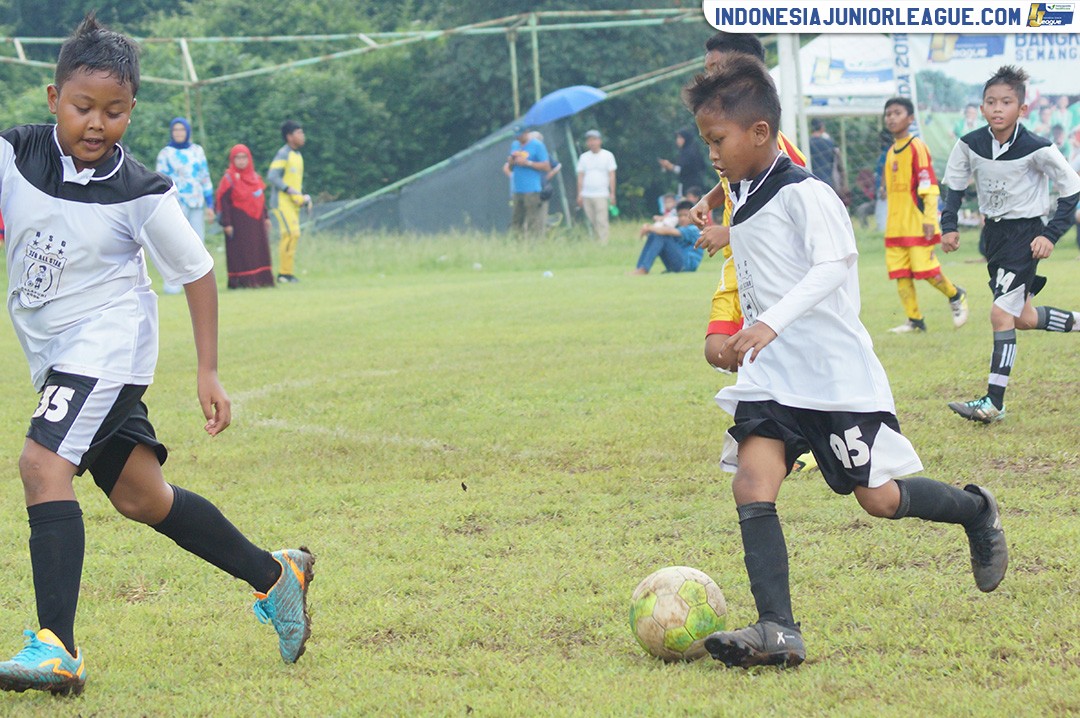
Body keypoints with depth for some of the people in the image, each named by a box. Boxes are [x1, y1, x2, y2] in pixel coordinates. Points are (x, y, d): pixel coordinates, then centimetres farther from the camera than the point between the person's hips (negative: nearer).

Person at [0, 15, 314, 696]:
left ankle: (57, 648, -30)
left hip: (108, 344, -6)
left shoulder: (140, 193, -13)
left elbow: (198, 271, -2)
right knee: (140, 496, 12)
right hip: (57, 354, 6)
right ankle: (274, 576, 30)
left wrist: (209, 373, -1)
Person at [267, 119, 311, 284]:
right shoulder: (283, 154, -10)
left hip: (294, 203, 9)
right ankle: (285, 272, -14)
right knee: (292, 234, -17)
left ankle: (286, 273, 12)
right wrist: (288, 189, -25)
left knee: (291, 236, 8)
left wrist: (304, 196, 10)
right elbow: (272, 176, -19)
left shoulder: (298, 155, 17)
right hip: (282, 201, -9)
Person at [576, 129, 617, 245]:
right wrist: (579, 194, 6)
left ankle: (602, 243, -13)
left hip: (601, 195, -3)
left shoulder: (607, 155, 4)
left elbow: (611, 175, 2)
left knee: (601, 222, -11)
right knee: (591, 222, 3)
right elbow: (580, 176, 13)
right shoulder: (584, 157, 13)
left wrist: (612, 194, -3)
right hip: (586, 195, 3)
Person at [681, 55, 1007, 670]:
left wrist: (771, 323, -36)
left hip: (836, 371, -7)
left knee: (879, 498, 0)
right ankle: (778, 632, -17)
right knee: (752, 486, -13)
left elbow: (833, 265, -26)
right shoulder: (741, 200, 13)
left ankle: (976, 512, 30)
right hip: (771, 373, 7)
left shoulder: (804, 194, -15)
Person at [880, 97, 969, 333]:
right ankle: (914, 320, 8)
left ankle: (956, 296, 18)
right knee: (900, 273, 2)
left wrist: (929, 217, -19)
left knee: (924, 268, -7)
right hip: (896, 224, 8)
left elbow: (928, 185, -13)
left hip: (917, 223, -8)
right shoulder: (891, 151, 15)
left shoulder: (916, 147, -8)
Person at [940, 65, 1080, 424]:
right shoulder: (970, 145, -8)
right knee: (1023, 318, 13)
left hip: (1025, 233, -6)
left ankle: (994, 402, -12)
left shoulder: (1037, 149, -20)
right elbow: (954, 185, 8)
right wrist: (949, 226, -3)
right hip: (993, 231, 6)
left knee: (1001, 314, -14)